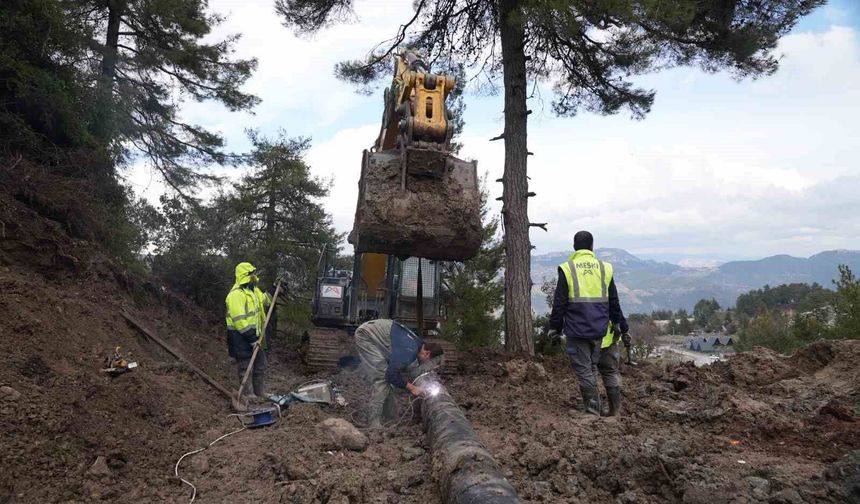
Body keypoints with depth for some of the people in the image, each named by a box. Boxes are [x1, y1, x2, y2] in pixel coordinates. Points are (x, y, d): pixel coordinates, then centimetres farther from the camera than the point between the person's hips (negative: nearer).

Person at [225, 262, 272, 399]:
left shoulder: (253, 290, 9)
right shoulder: (236, 294, -21)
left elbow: (264, 301, 26)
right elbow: (239, 320, -25)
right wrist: (251, 338, -24)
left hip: (254, 333, 10)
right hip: (242, 337, -10)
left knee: (260, 364, 16)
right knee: (245, 366, 2)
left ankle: (260, 391, 27)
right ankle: (246, 393, 15)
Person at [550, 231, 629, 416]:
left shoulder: (567, 269, -5)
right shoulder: (604, 268, 3)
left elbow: (559, 303, -5)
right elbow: (614, 303, 9)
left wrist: (555, 327, 6)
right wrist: (622, 327, 18)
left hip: (577, 331, -3)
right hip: (601, 330, 3)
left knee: (585, 371, 5)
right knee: (609, 370, 16)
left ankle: (593, 409, 4)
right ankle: (615, 410, 21)